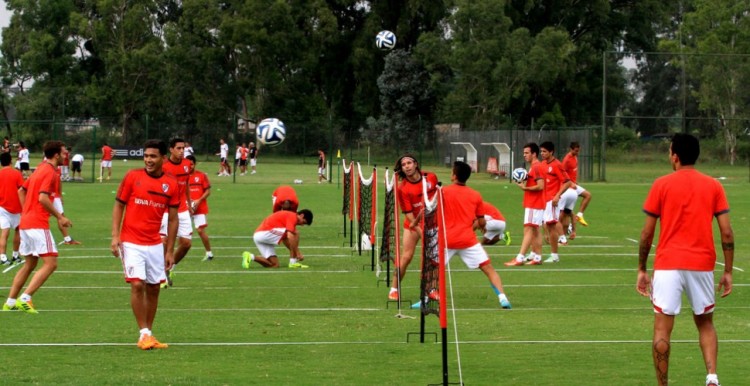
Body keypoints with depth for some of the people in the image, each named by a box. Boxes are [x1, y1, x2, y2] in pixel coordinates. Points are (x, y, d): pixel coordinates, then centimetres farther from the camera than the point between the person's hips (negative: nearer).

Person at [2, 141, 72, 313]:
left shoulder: (40, 169, 17)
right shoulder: (50, 172, -12)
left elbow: (21, 191, 24)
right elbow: (43, 198, -22)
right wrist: (59, 217, -16)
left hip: (25, 223, 10)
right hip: (38, 225, -10)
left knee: (30, 263, 18)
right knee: (50, 263, -9)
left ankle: (10, 302, 17)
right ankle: (25, 299, -16)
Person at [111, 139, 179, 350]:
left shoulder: (171, 184, 2)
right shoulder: (132, 177, -3)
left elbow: (173, 219, 7)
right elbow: (118, 206, 3)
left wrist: (169, 251, 5)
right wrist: (115, 236, -7)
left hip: (155, 244, 3)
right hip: (132, 243, -3)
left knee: (153, 288, 6)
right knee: (137, 285, -12)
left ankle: (149, 334, 16)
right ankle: (144, 334, -5)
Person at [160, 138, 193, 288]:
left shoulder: (187, 164, 5)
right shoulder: (163, 166, -12)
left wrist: (189, 203, 20)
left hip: (182, 210, 5)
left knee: (186, 243, 2)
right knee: (164, 241, -8)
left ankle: (170, 268, 25)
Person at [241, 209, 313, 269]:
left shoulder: (287, 215, 24)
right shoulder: (292, 216, -7)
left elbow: (285, 239, 26)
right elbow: (290, 237, -19)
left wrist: (297, 252, 18)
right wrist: (297, 253, -12)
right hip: (265, 233, -10)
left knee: (274, 265, 10)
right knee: (296, 233, -10)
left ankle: (250, 257, 1)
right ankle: (293, 262, -9)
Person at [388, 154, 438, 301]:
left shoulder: (431, 177, -8)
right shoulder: (402, 188, -16)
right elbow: (408, 213, -17)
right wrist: (421, 232, -24)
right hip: (413, 223, -2)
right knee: (406, 257, -7)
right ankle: (394, 289, 3)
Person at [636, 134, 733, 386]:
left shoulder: (662, 185, 0)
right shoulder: (713, 186, 5)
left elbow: (647, 232, 0)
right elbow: (727, 233, -1)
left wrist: (641, 270, 8)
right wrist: (728, 272, 5)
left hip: (668, 265, -2)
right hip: (702, 264, 2)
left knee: (662, 328, 3)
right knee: (705, 323, 16)